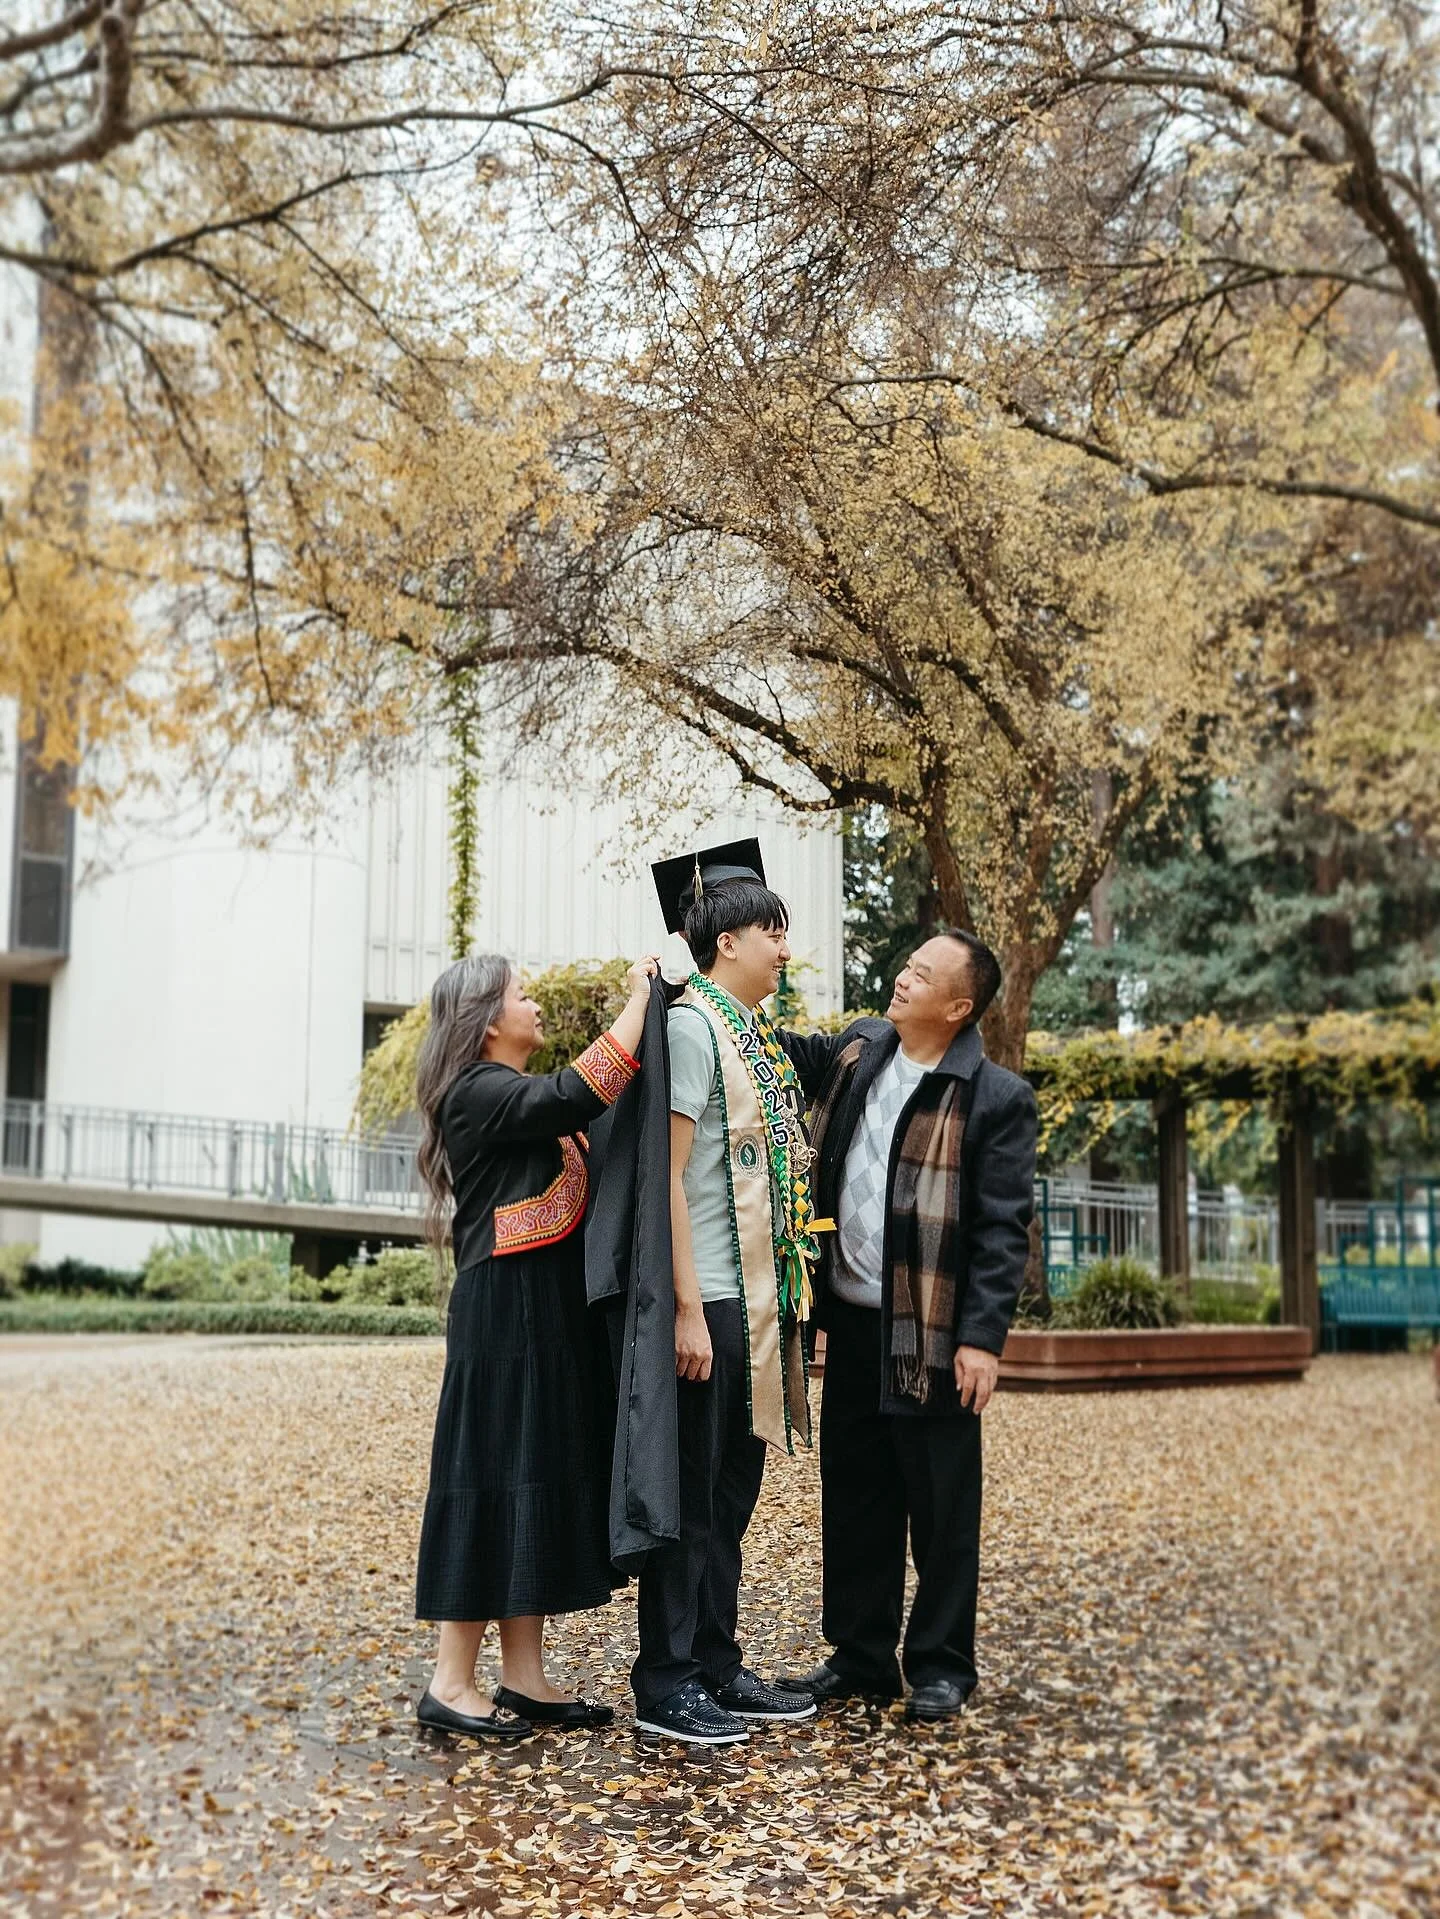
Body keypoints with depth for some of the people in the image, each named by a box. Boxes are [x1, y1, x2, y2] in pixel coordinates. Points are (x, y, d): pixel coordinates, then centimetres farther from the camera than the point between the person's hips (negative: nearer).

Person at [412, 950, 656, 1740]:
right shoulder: (478, 1093, -13)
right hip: (505, 1318, -10)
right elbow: (579, 1094, -28)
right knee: (495, 1482, -5)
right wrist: (637, 999, -19)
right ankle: (451, 1682, 3)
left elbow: (597, 1142, 9)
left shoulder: (523, 1100, 18)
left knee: (545, 1484, 10)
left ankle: (523, 1676, 16)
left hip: (551, 1319, 10)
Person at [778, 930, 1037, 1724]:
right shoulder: (858, 1049, 8)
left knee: (940, 1508, 6)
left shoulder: (995, 1097, -10)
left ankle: (940, 1667, 21)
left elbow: (1003, 1229, -12)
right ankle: (861, 1657, 28)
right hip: (851, 1321, 6)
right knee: (853, 1496, 14)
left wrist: (982, 1338, -18)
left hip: (932, 1334, -6)